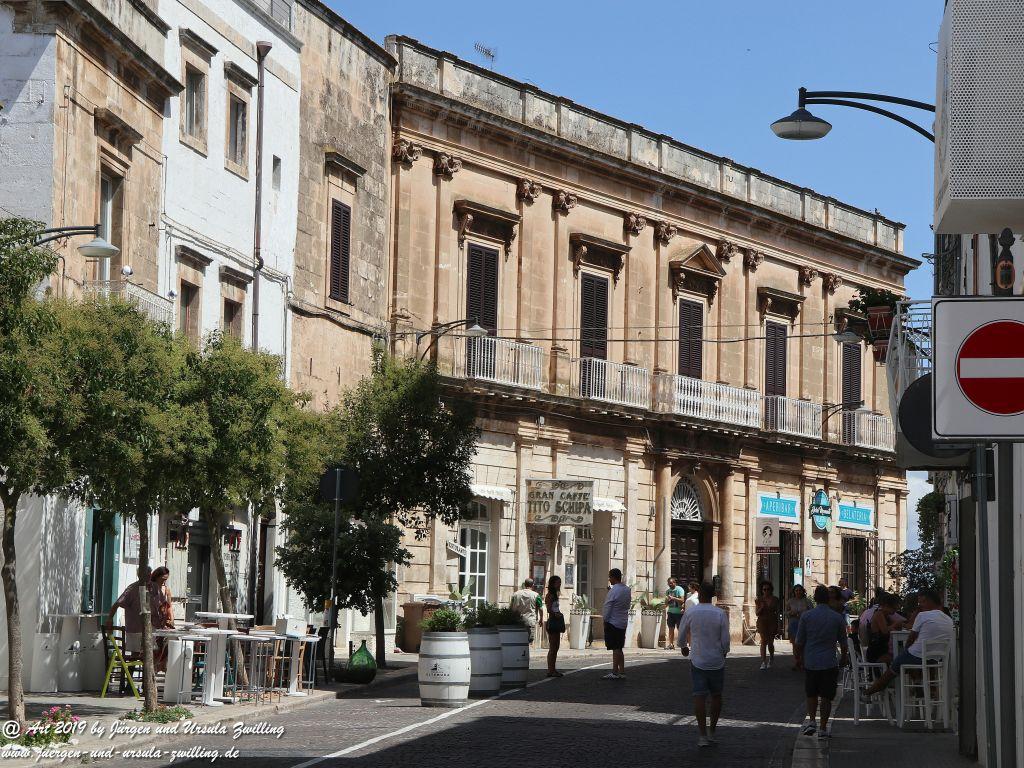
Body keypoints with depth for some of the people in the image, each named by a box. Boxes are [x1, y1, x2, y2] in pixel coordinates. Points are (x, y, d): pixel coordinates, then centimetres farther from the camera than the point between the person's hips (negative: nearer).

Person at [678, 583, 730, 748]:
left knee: (699, 695, -1)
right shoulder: (721, 614, -8)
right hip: (717, 661, 1)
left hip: (697, 660, -1)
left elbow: (682, 634, 6)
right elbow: (725, 640, -6)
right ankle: (711, 731, 19)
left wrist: (684, 647, 28)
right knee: (716, 695, 15)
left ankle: (702, 734, -8)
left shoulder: (690, 612, -6)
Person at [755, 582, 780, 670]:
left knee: (770, 642, 5)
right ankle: (763, 662, -12)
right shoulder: (759, 600, 2)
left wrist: (778, 625, 2)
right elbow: (757, 613, 3)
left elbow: (777, 613, 5)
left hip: (772, 622, 1)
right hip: (762, 622, -1)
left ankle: (771, 658, 34)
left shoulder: (775, 600, 3)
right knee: (763, 641, -11)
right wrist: (761, 608, -18)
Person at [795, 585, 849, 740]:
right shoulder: (838, 618, -3)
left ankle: (811, 720, 2)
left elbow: (799, 642, 1)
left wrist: (799, 657, 18)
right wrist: (844, 658, 22)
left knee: (811, 694, 17)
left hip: (810, 662, 1)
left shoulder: (806, 616, -4)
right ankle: (823, 729, 5)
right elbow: (843, 642, 6)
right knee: (826, 697, 5)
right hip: (829, 663, -1)